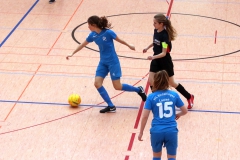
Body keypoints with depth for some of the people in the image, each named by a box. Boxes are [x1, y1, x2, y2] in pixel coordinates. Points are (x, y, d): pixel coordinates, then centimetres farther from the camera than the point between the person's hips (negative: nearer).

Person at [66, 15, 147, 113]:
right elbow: (83, 45, 10)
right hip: (103, 62, 6)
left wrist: (129, 46, 11)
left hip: (113, 62, -6)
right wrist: (72, 54, 15)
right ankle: (111, 106, 2)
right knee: (97, 83, -8)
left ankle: (138, 90, 21)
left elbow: (119, 40, -5)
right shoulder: (93, 35, -5)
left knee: (117, 87, -4)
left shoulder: (108, 32, -21)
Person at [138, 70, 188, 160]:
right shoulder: (174, 95, 1)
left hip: (157, 131, 0)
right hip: (171, 131, 1)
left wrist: (141, 132, 6)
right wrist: (178, 114, 32)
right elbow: (185, 111, 9)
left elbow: (145, 117, -6)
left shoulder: (151, 97, -5)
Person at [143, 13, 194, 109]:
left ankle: (189, 97, 27)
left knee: (172, 83, 7)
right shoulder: (156, 31, -5)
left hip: (165, 61, -7)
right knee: (151, 81, -4)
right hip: (156, 60, 7)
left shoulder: (164, 35, -28)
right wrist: (148, 48, 12)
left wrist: (153, 57, -41)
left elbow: (164, 53, -28)